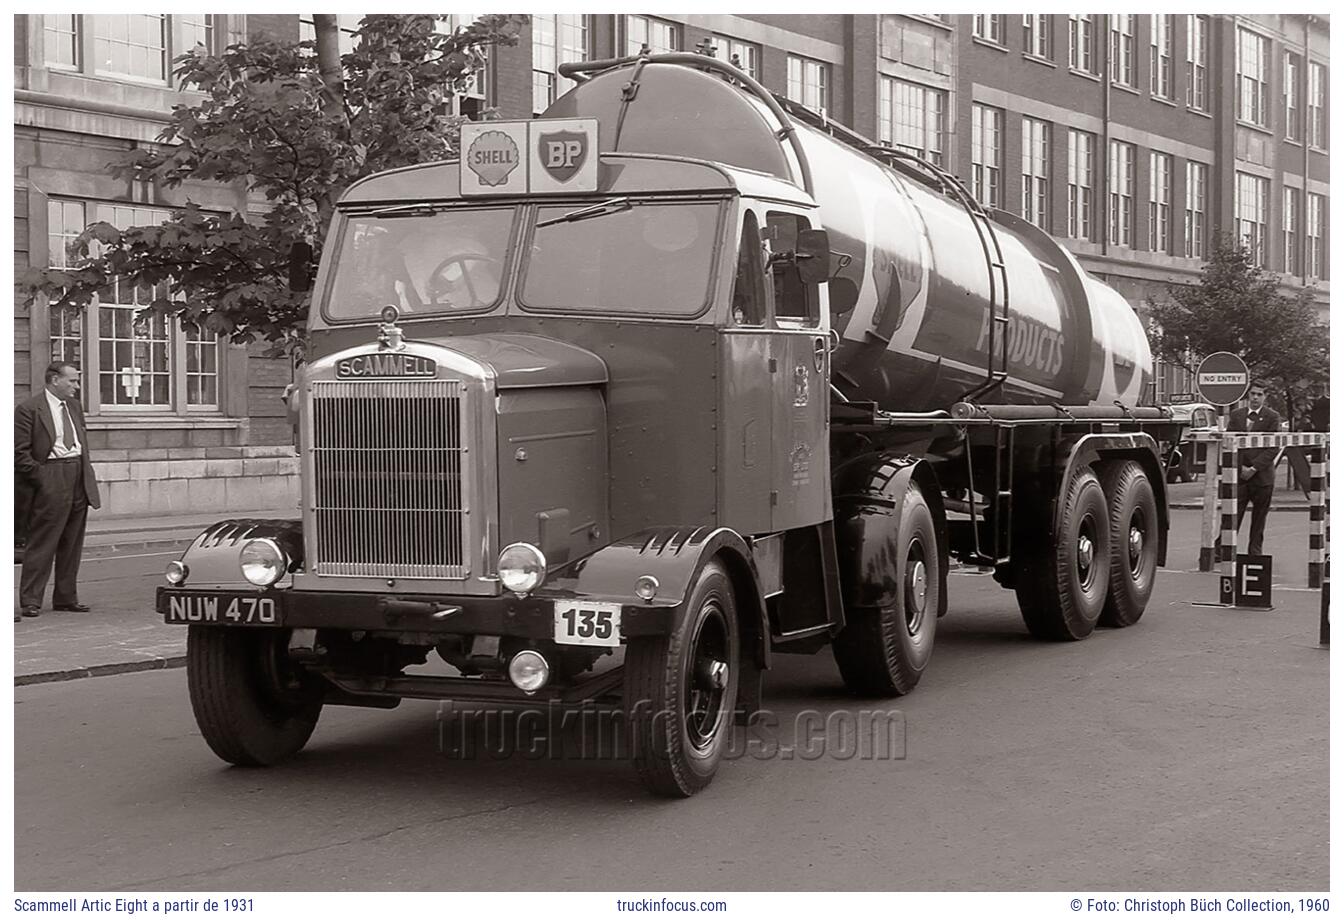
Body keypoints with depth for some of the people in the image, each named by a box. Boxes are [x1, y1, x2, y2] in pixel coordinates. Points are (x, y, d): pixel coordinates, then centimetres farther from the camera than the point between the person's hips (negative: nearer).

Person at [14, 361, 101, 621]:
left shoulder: (74, 406, 16)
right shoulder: (29, 410, -7)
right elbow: (20, 453, -10)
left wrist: (87, 473, 13)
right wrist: (40, 478, -13)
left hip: (80, 482, 7)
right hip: (52, 484, -7)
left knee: (72, 545, 11)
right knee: (42, 544, -6)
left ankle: (65, 597, 19)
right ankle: (30, 602, -2)